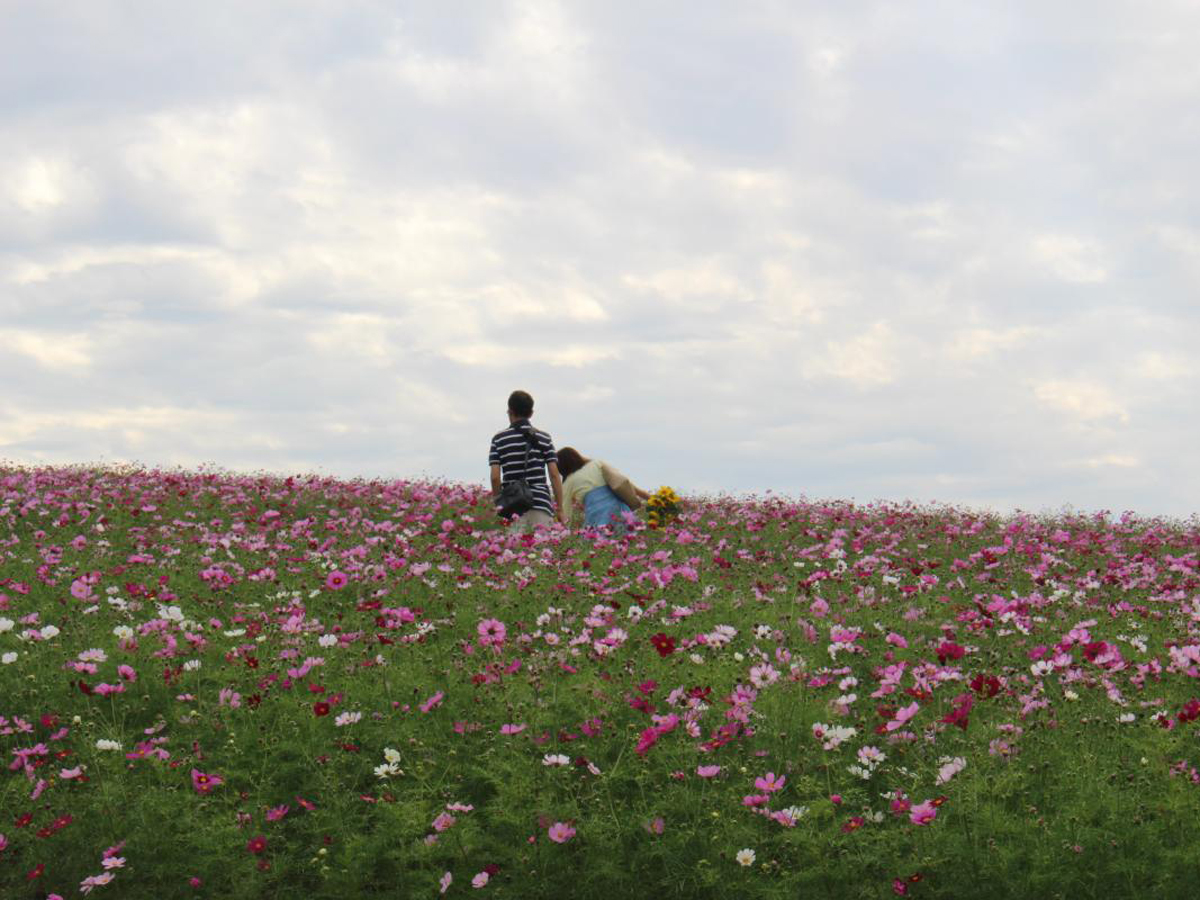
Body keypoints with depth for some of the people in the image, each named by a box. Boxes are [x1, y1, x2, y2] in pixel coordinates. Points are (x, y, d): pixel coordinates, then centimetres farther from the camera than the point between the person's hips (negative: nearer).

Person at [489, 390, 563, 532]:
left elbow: (495, 477, -1)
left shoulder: (499, 439, 5)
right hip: (541, 505, 0)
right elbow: (554, 475, 3)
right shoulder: (544, 438, 8)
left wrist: (498, 504, 10)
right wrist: (560, 508, 6)